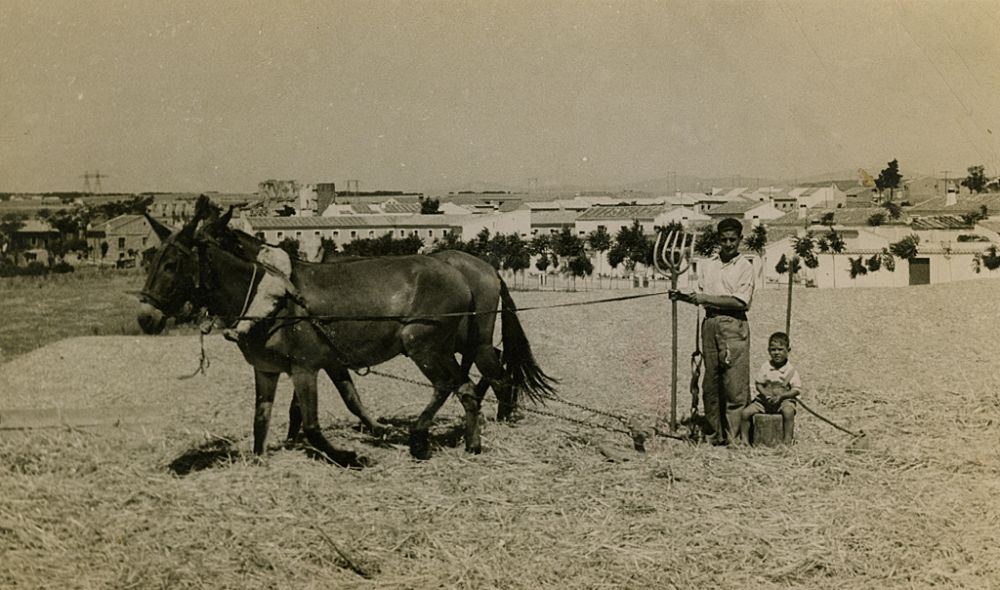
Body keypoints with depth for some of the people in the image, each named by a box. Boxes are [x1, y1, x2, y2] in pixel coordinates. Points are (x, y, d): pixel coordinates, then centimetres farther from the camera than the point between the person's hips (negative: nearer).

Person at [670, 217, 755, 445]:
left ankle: (734, 437, -2)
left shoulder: (745, 266, -2)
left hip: (734, 326, -5)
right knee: (710, 384, 6)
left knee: (735, 385, -6)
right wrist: (683, 296, -3)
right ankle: (713, 435, 13)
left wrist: (706, 299, -13)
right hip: (709, 324, 5)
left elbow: (740, 302, -12)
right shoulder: (706, 264, 14)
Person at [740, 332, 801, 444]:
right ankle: (744, 439, -1)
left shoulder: (790, 370, -6)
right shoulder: (765, 367, 1)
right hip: (765, 399, 3)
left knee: (788, 411, -36)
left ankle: (787, 440, -26)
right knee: (746, 412, -13)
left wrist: (781, 396, -21)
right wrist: (766, 394, -17)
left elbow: (796, 390, -8)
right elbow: (758, 384, 2)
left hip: (784, 398, -3)